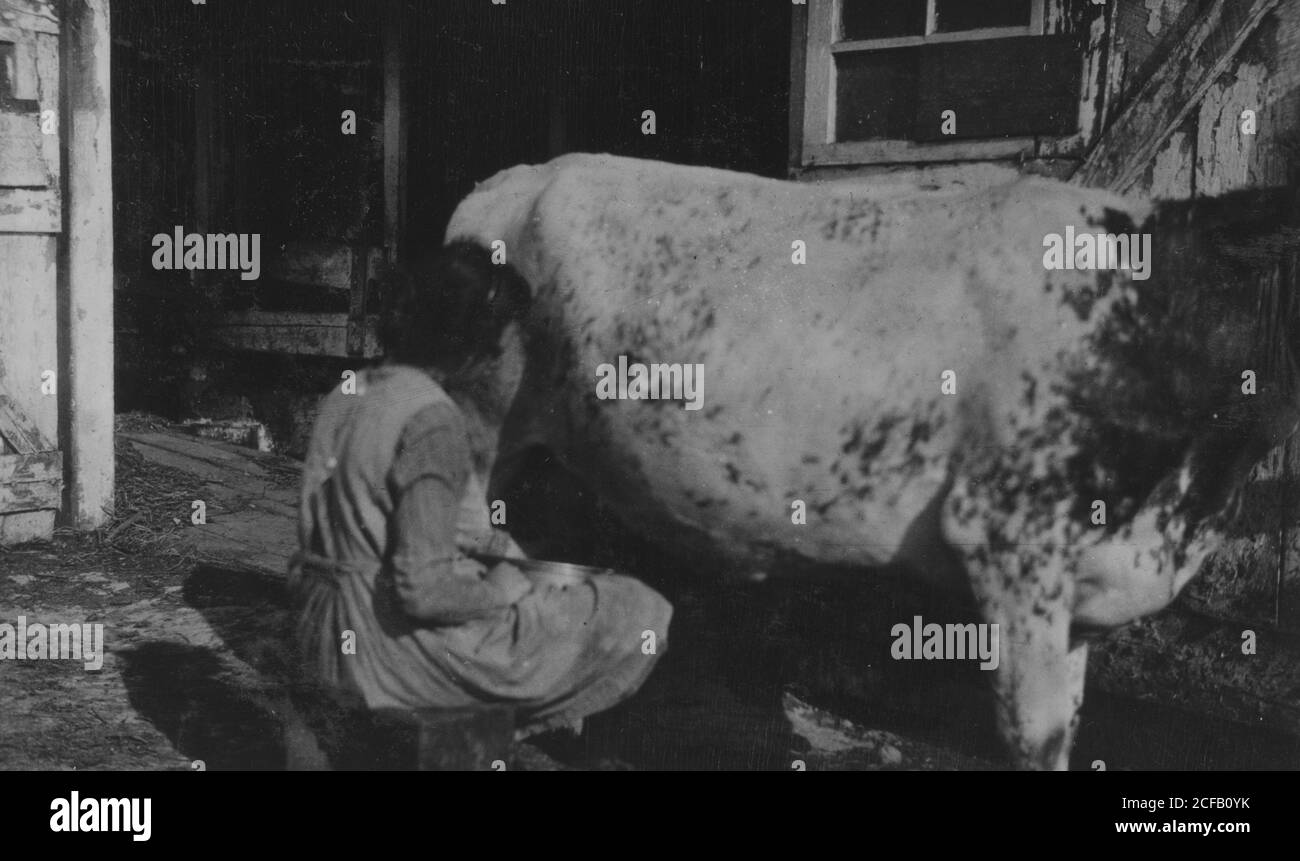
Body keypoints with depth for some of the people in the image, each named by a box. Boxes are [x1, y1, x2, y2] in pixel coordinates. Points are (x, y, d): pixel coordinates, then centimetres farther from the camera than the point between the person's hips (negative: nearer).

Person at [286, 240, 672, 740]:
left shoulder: (349, 392, 9)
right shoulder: (435, 422, -19)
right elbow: (424, 590, -26)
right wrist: (497, 590, -9)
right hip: (399, 650, -10)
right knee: (642, 614, -6)